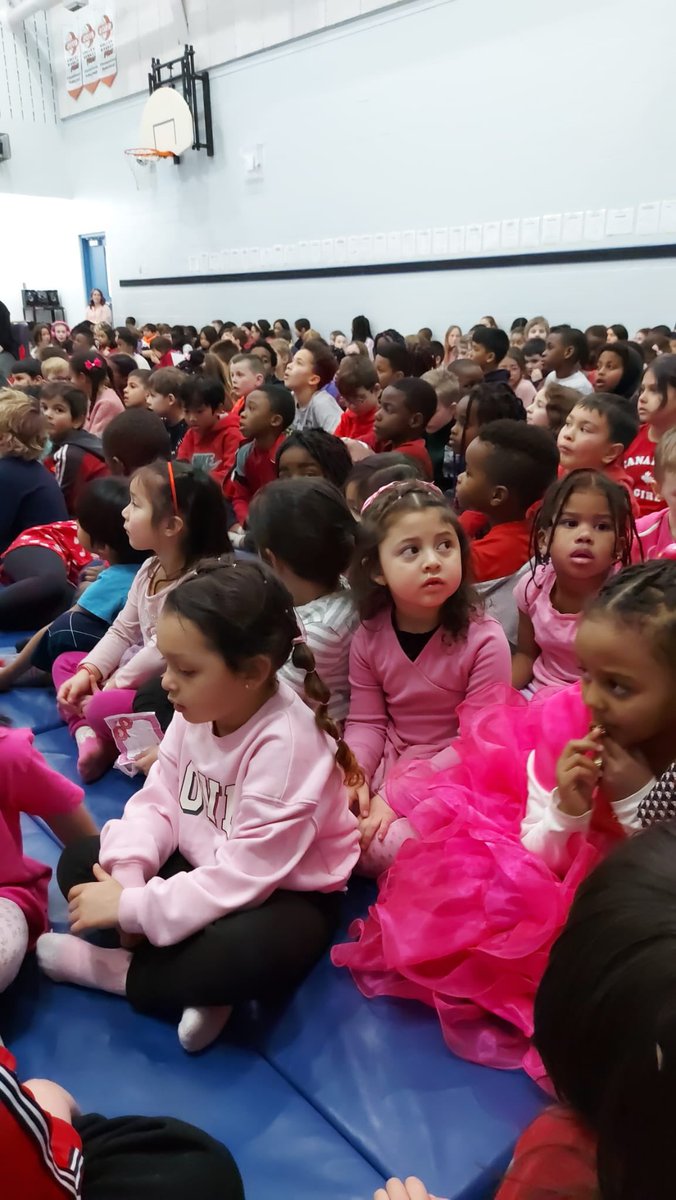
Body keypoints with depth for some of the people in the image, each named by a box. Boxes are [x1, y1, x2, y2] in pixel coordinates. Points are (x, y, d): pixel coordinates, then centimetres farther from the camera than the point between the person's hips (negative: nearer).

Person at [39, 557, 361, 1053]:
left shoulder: (285, 746, -31)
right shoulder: (196, 713, -8)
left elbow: (243, 877, -30)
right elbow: (158, 802, -3)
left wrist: (132, 908, -26)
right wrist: (127, 876, -21)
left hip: (283, 894, -8)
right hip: (201, 868, 8)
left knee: (258, 954, -40)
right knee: (80, 863, 0)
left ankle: (111, 970, -12)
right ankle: (198, 982, -14)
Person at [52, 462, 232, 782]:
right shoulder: (150, 569, 5)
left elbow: (163, 652, -25)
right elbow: (123, 632, 10)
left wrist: (110, 686, -16)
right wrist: (88, 673, -2)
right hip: (142, 672, 10)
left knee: (104, 708, -31)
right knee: (65, 663, 11)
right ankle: (88, 737, -11)